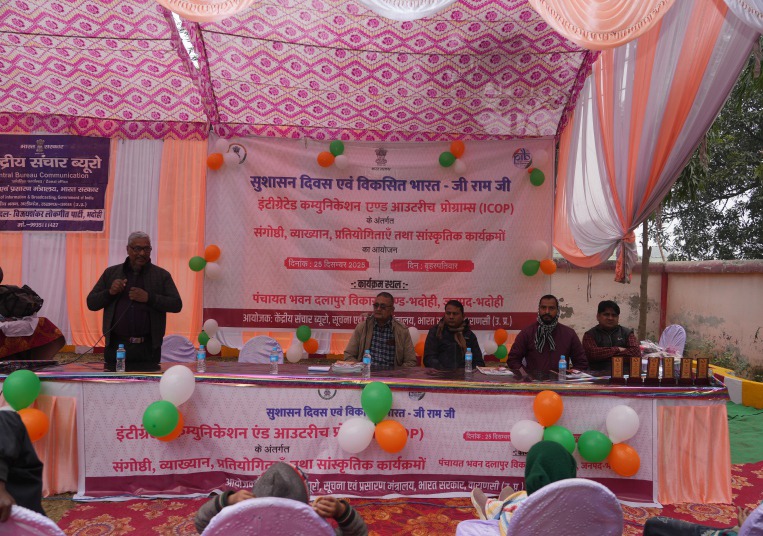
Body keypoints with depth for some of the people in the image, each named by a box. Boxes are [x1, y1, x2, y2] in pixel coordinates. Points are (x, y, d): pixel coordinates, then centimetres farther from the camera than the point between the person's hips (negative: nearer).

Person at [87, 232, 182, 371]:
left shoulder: (161, 275, 5)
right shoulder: (111, 273, 11)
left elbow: (177, 305, -3)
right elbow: (91, 303, 11)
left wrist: (149, 298, -15)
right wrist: (110, 292, -8)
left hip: (148, 348, -1)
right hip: (116, 346, 2)